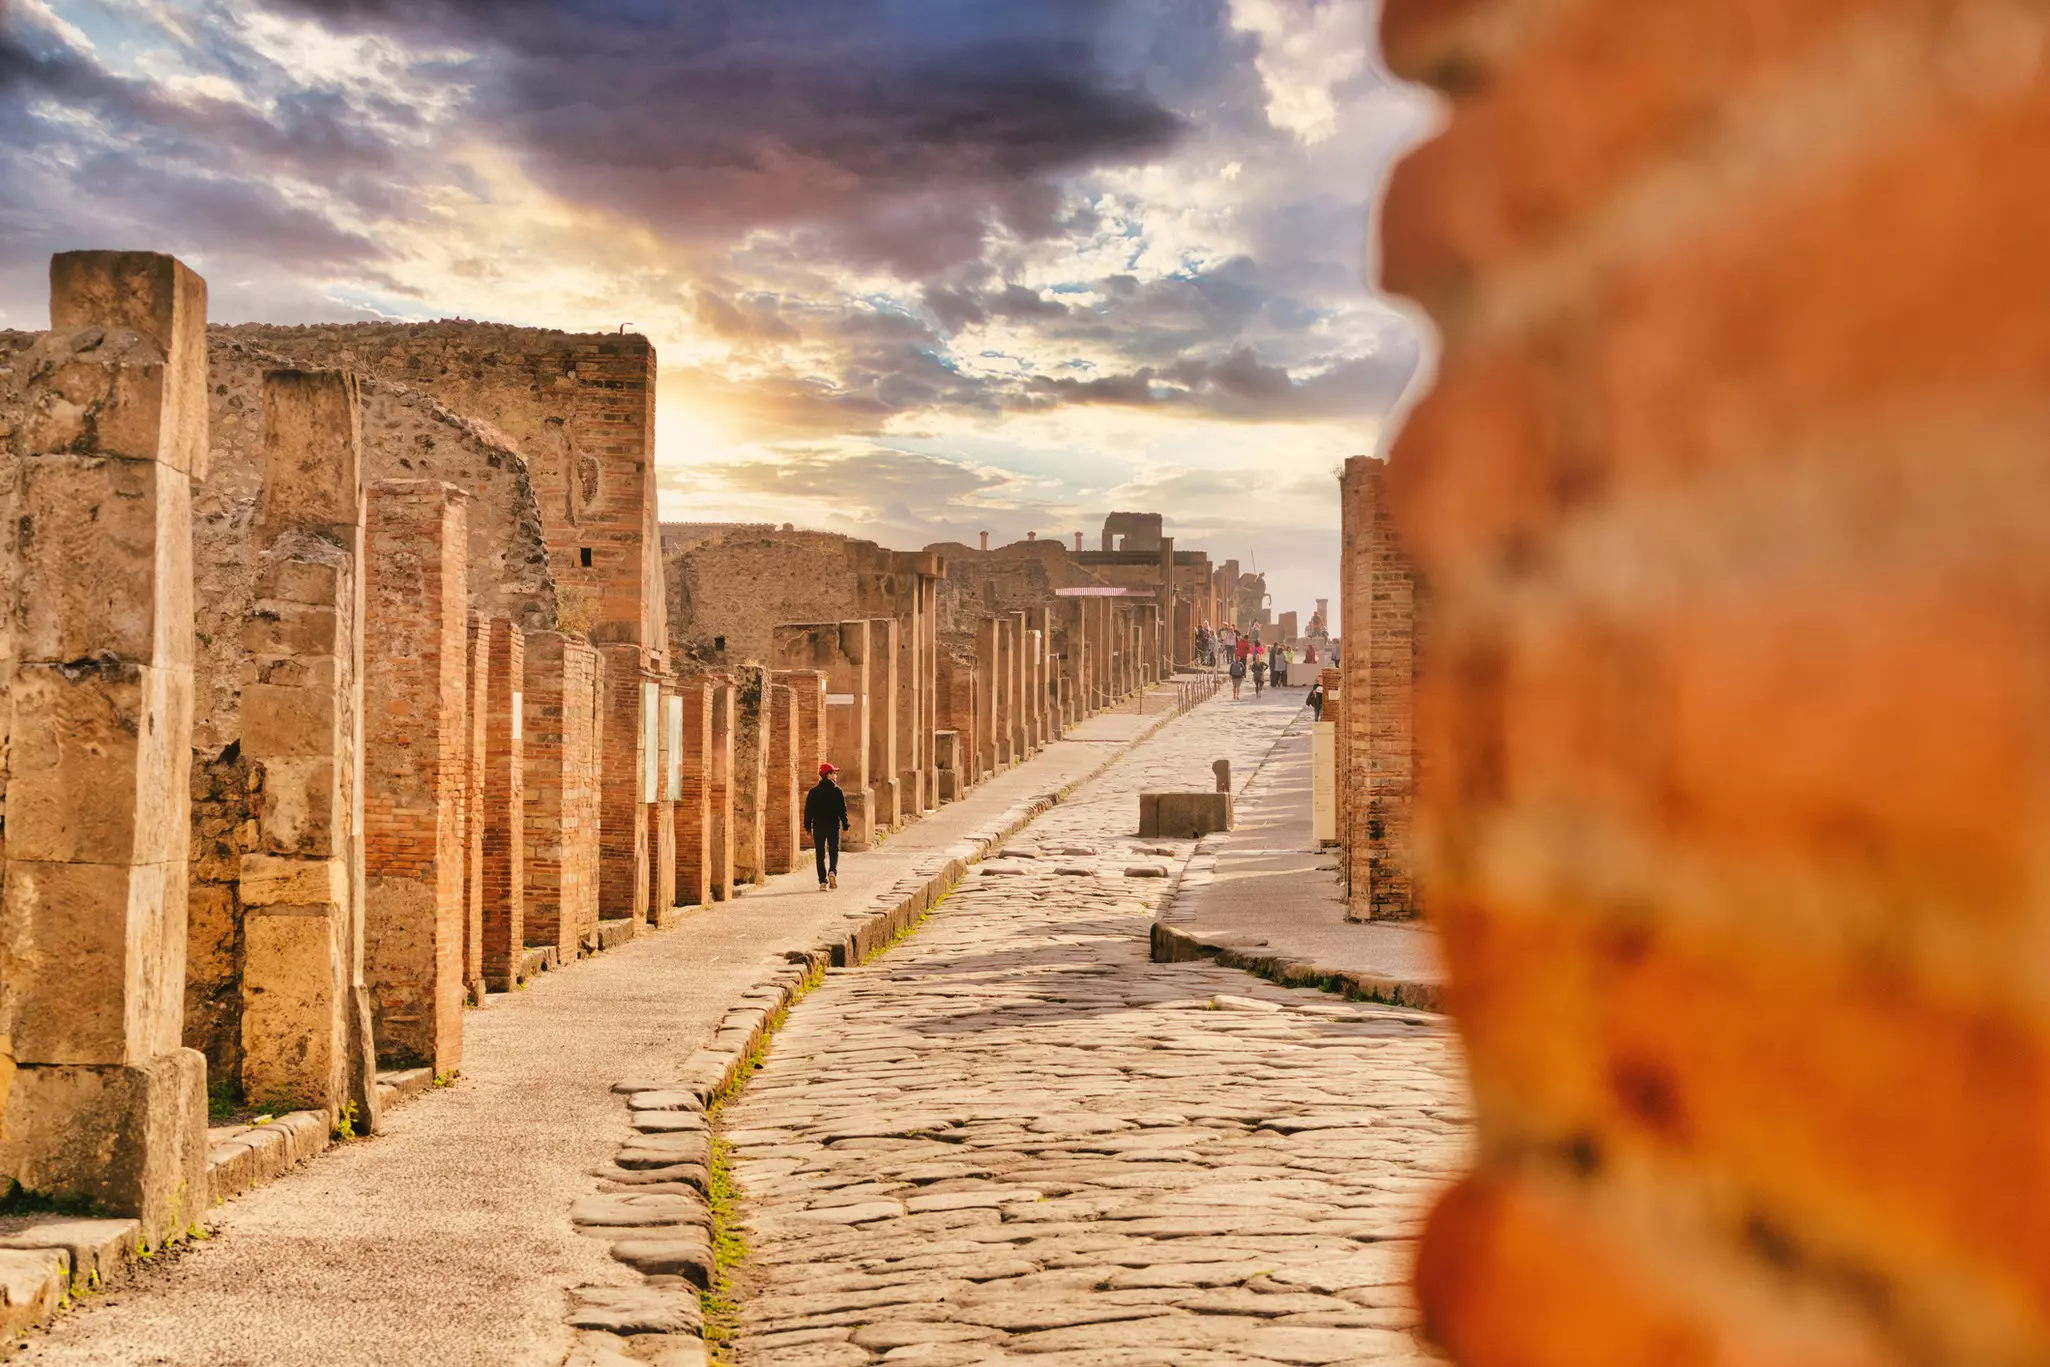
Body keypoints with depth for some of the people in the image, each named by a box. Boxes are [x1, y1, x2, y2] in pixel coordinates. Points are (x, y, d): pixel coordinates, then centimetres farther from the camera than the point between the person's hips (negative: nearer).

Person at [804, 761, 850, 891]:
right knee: (834, 851, 12)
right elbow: (843, 810, -5)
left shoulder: (813, 792, 2)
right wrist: (845, 825, 1)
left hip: (818, 827, 1)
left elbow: (808, 811, 1)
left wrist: (808, 827, 5)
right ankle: (832, 871, -15)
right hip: (834, 826, -1)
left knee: (820, 855, 5)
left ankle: (823, 881, -2)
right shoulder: (837, 791, -4)